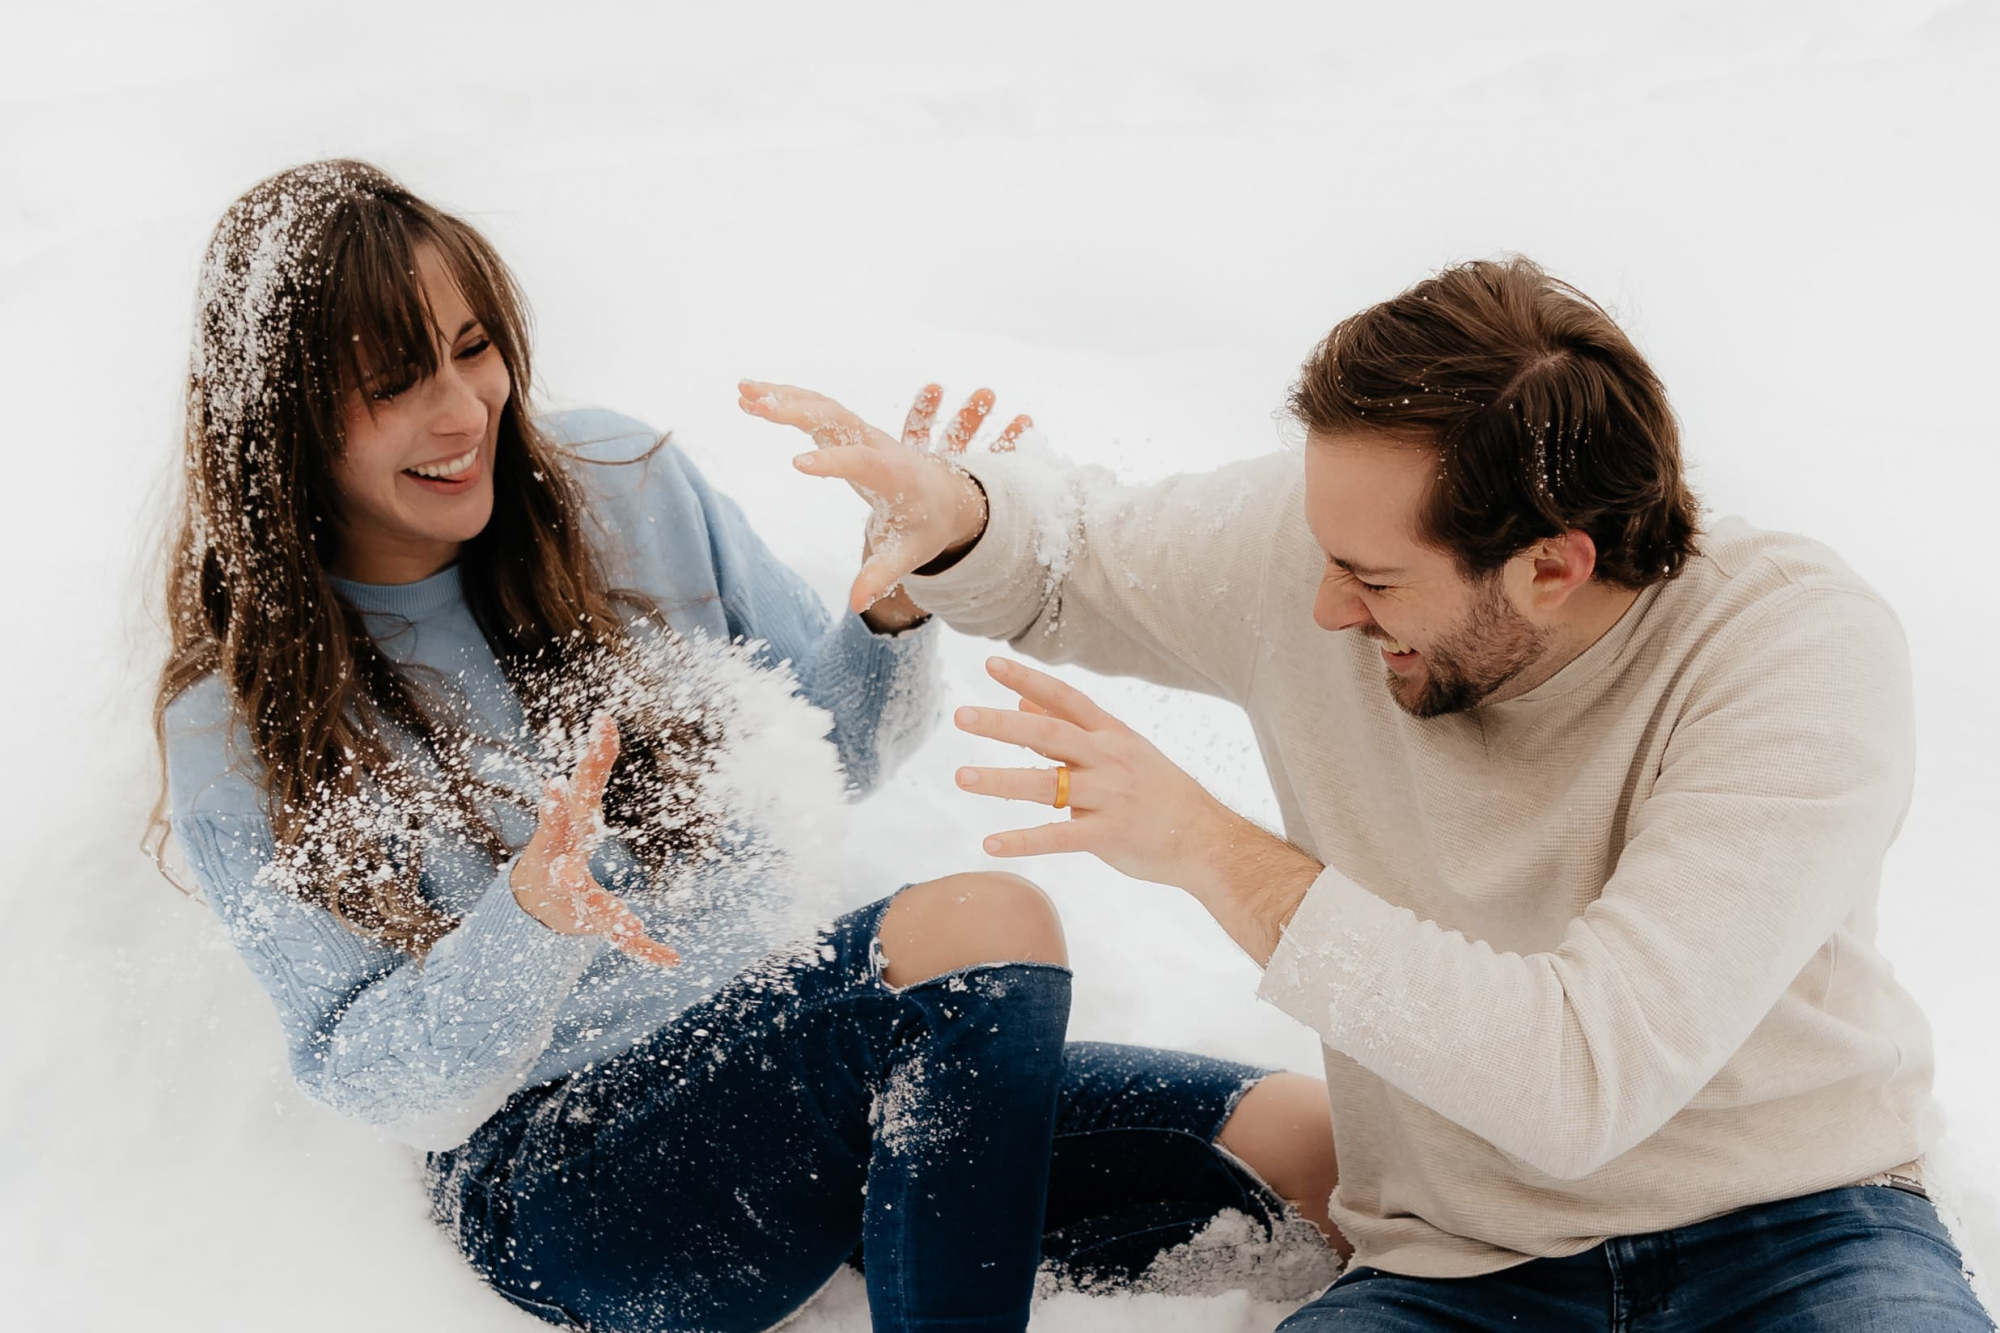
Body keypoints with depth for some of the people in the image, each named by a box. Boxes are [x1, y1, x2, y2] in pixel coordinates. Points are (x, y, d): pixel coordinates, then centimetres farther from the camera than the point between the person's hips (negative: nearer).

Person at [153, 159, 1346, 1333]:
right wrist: (529, 919, -27)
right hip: (555, 1172, -4)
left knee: (1305, 1147, -12)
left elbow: (838, 749, 11)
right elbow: (365, 1078, -7)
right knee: (980, 924, -32)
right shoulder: (240, 734, -5)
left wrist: (898, 607, -12)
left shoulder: (621, 485, 2)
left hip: (786, 1049, 4)